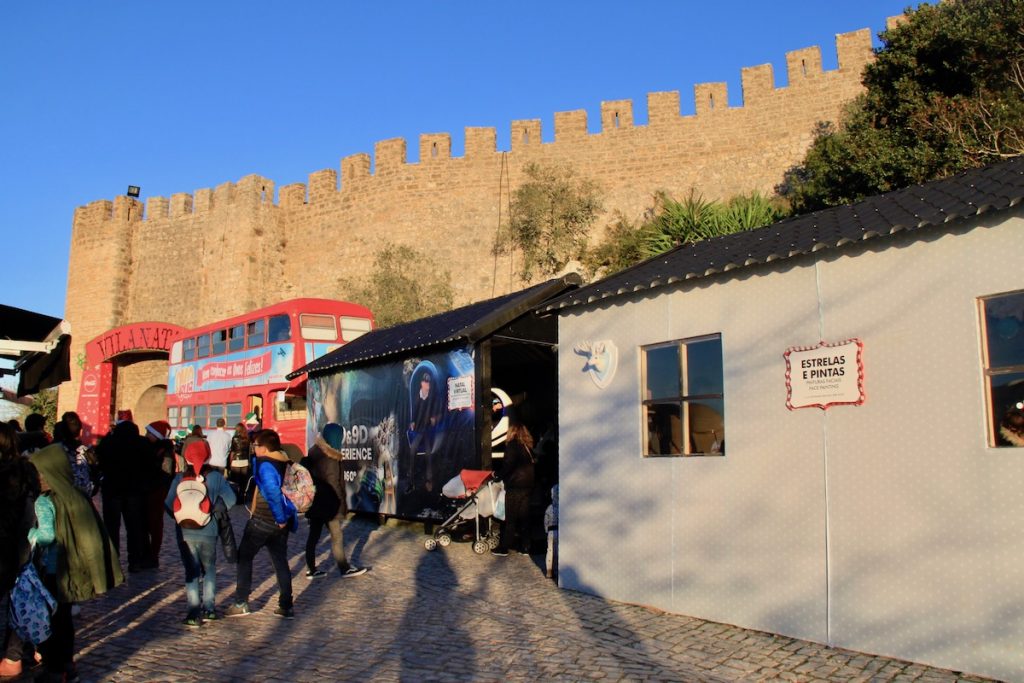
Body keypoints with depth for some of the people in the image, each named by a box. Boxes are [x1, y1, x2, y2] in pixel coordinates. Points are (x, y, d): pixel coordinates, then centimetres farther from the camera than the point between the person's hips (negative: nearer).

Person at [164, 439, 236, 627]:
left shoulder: (180, 478, -3)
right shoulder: (215, 477, -5)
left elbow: (168, 504, -3)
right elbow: (230, 500, -7)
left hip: (186, 533, 0)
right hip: (209, 532, 0)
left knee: (191, 572, 8)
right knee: (209, 569, 16)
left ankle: (194, 613, 4)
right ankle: (208, 609, 15)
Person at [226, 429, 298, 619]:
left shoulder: (265, 464, -17)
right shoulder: (286, 463, 7)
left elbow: (273, 492, -27)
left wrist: (280, 518, -21)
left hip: (262, 520, -7)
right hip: (280, 523, 7)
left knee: (244, 557, 9)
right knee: (280, 562, 11)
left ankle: (241, 603, 9)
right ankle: (286, 606, 12)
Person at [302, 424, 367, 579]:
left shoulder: (313, 452, 6)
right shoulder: (330, 458, -19)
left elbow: (310, 475, 13)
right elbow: (334, 484, -17)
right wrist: (342, 506, -11)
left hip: (315, 502, 9)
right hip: (328, 503, -9)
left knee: (313, 535, 12)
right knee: (337, 537, 2)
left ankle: (311, 570, 18)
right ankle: (345, 569, 10)